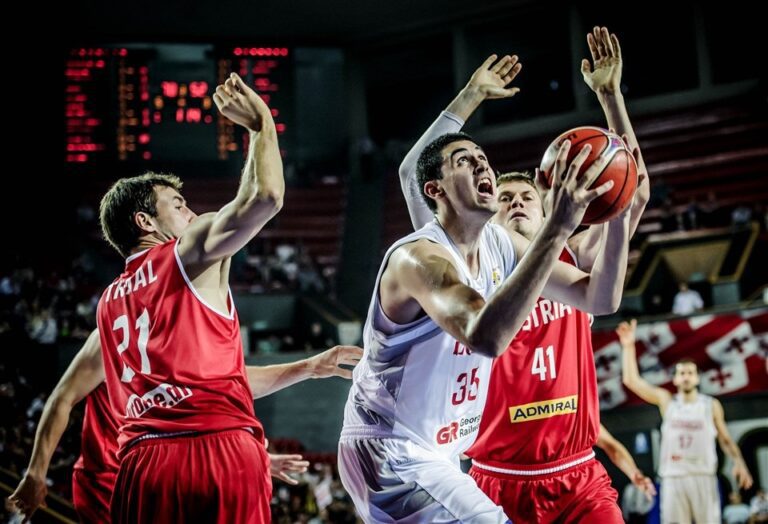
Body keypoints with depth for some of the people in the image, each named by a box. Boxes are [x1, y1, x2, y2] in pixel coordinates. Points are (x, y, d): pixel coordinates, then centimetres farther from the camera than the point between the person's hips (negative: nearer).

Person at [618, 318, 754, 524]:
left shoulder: (711, 405, 7)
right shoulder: (666, 401, 8)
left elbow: (725, 439, 12)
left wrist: (738, 462, -5)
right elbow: (631, 380, 3)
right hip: (673, 478, 1)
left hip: (703, 476, -1)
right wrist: (628, 346, -4)